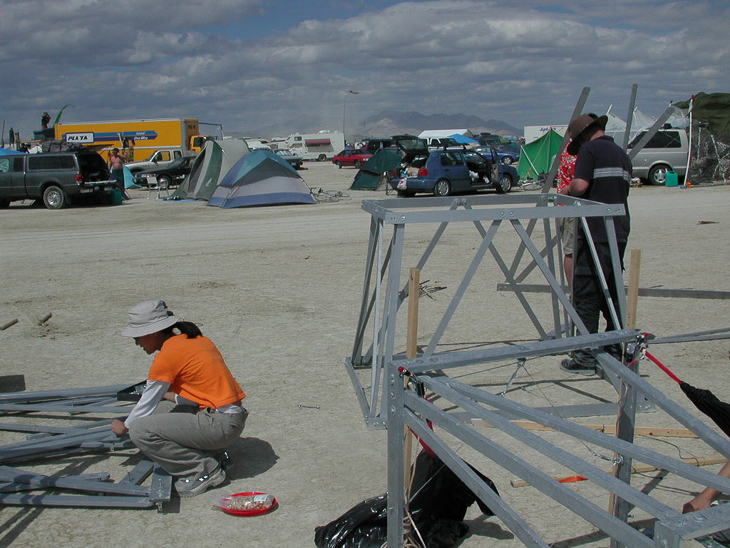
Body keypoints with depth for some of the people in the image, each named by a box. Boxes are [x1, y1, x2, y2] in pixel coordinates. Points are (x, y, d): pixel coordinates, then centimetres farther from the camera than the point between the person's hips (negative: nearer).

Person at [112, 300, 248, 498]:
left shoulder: (167, 356, -11)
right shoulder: (198, 340, 12)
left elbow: (147, 406, 0)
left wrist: (124, 427, 19)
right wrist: (168, 395, 33)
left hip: (220, 425, -9)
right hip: (235, 417, 9)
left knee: (139, 432, -11)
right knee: (161, 409, 25)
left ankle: (204, 470, -5)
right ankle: (210, 452, 13)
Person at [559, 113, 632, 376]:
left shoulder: (590, 150, -6)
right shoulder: (622, 154, 18)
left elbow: (580, 185, -20)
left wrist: (566, 191, 2)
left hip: (594, 232, -8)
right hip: (619, 231, 8)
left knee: (586, 294, -3)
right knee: (612, 293, 15)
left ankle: (586, 357, -2)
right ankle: (614, 352, 21)